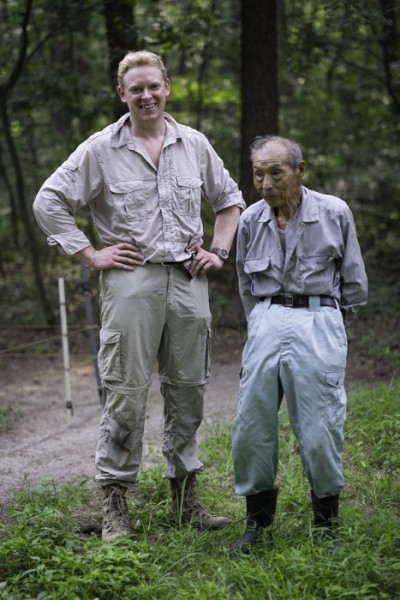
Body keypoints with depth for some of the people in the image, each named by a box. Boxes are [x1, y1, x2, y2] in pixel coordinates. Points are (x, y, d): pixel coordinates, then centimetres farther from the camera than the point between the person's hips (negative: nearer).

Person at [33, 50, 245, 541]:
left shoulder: (194, 145, 12)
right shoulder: (100, 149, 1)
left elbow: (229, 199, 24)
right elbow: (49, 201, 1)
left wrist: (219, 250, 11)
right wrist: (91, 255, -4)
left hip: (187, 280, 4)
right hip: (131, 280, -4)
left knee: (188, 389, 9)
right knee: (125, 392, -4)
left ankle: (185, 495, 21)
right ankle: (114, 502, 5)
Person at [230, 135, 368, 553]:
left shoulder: (334, 213, -3)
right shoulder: (251, 221, 6)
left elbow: (354, 284, 8)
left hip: (318, 320, -3)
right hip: (266, 321, 3)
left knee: (318, 429, -6)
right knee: (251, 424, -1)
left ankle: (326, 522, 14)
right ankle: (257, 519, 17)